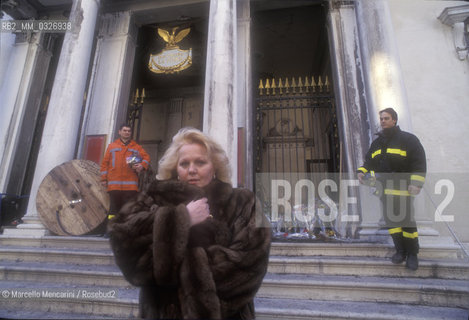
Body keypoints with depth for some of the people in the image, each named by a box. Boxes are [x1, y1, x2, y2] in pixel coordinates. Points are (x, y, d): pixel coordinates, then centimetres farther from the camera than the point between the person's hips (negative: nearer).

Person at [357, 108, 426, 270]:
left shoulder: (408, 139, -2)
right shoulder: (376, 143, 16)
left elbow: (419, 162, -7)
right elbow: (369, 161, 21)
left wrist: (415, 183, -16)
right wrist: (362, 171, 1)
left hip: (402, 188, -5)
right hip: (384, 189, 5)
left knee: (407, 219, 0)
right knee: (390, 220, 8)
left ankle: (412, 254, 17)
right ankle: (400, 251, 21)